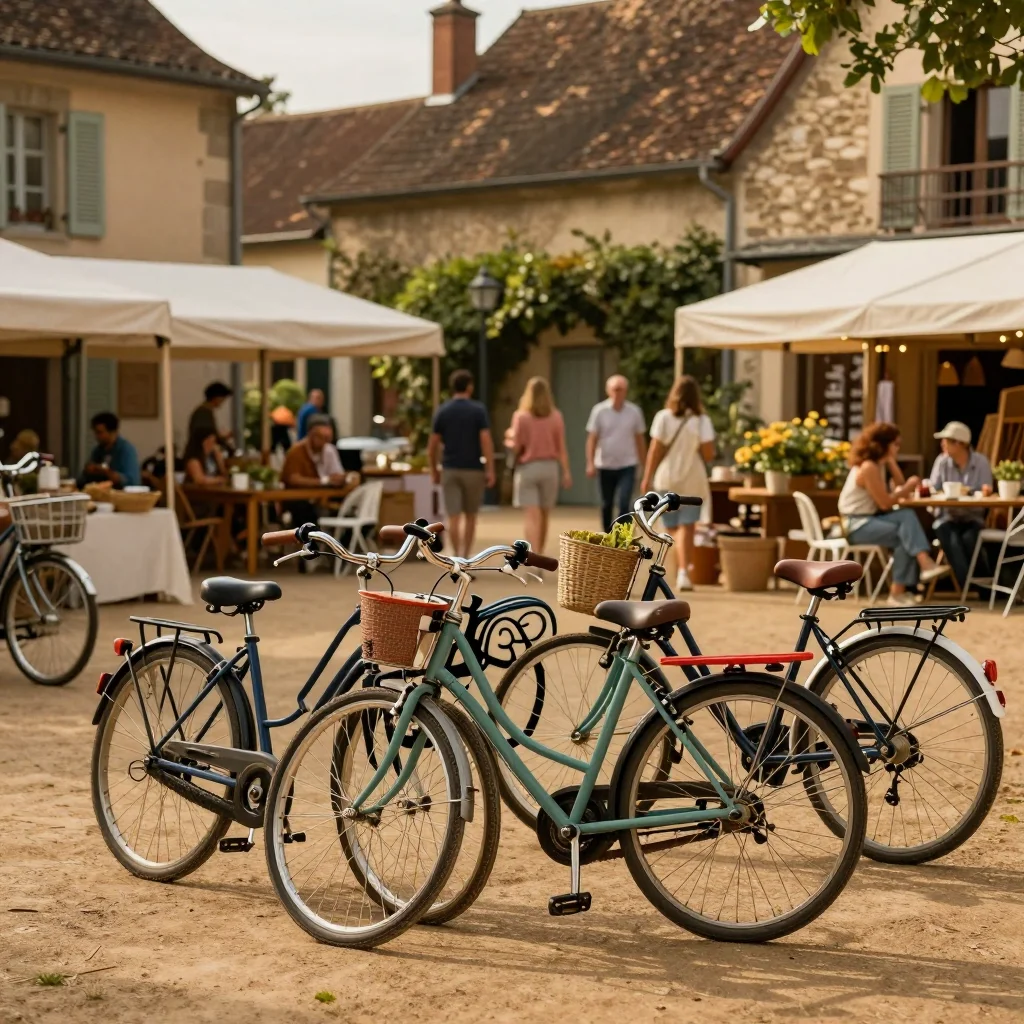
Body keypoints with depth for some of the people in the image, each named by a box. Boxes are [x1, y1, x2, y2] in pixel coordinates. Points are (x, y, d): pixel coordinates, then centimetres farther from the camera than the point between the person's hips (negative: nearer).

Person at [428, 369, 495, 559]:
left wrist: (434, 471, 13)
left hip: (450, 470, 1)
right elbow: (486, 441, -13)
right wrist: (490, 470, -10)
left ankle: (459, 559, -10)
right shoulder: (478, 410, -5)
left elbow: (432, 445, 3)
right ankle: (466, 558, 15)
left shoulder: (442, 411, 2)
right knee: (470, 516, 14)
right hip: (473, 469, -1)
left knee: (454, 517, -1)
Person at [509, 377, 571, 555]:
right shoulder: (556, 417, -1)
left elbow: (516, 447, -8)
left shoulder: (520, 416, -8)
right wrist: (566, 472, 0)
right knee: (544, 516, 15)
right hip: (550, 467, 3)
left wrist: (510, 441, 14)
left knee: (531, 516, -7)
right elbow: (561, 448, -2)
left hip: (527, 468, -3)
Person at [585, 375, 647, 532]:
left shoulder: (634, 411, 0)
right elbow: (592, 439, -3)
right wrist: (590, 463, -12)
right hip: (605, 466, 1)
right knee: (607, 505, 11)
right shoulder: (599, 411, -3)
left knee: (623, 504, -14)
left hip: (627, 466, -1)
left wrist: (644, 465, 8)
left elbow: (640, 439, 7)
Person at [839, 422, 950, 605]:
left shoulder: (880, 464, 10)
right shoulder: (869, 467, -19)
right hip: (855, 524, -8)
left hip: (869, 518, 8)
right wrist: (908, 488, -8)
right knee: (905, 536, -21)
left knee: (907, 516, -17)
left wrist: (891, 460, 3)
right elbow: (885, 504, -19)